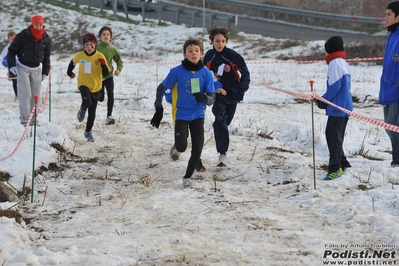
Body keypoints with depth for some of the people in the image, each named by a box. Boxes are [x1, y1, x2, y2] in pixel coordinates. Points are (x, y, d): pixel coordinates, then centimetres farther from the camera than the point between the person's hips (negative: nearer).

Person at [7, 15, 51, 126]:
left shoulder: (46, 39, -1)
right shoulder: (22, 36, -14)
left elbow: (46, 57, 11)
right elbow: (12, 51, -5)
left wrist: (45, 72, 9)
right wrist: (12, 65, -15)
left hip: (36, 69, 4)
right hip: (23, 67, -4)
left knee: (35, 94, 5)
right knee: (25, 93, -11)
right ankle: (25, 118, -8)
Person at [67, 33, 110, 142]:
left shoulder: (100, 56, -11)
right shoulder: (79, 55, -7)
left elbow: (106, 74, -11)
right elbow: (73, 62, 17)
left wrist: (103, 65, -28)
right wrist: (69, 72, 26)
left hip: (96, 87, 1)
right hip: (83, 84, -1)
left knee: (92, 113, 9)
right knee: (87, 102, -32)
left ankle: (88, 132, 31)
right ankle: (82, 110, 4)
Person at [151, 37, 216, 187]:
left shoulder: (206, 73, -4)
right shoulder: (177, 72, -8)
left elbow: (212, 98, -1)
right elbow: (161, 89, 4)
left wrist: (204, 97, -25)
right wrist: (159, 110, 3)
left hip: (198, 115, 2)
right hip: (181, 115, -2)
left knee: (197, 149, -1)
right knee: (182, 146, -18)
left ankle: (188, 176, 22)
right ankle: (176, 147, 20)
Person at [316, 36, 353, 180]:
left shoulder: (335, 63, -13)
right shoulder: (344, 63, 16)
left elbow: (334, 87, -19)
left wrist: (323, 100, -7)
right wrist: (325, 99, 12)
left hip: (337, 108, -10)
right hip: (345, 106, 10)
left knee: (334, 137, -8)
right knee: (331, 134, 17)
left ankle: (335, 168, -8)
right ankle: (342, 162, 22)